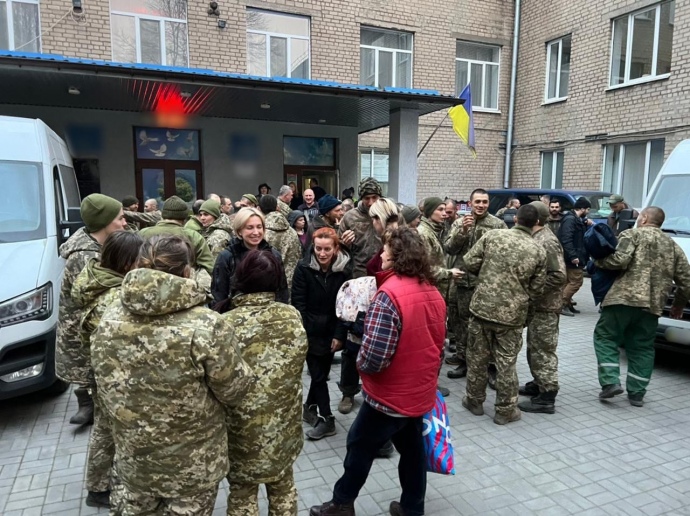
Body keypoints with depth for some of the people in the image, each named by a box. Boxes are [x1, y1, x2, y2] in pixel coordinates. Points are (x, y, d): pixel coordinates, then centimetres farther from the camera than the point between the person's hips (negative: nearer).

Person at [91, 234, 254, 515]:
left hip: (132, 457, 4)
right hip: (192, 464, -4)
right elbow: (235, 390, -16)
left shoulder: (109, 319, -11)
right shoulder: (207, 326, -28)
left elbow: (105, 388, 3)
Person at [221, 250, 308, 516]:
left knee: (243, 495, 20)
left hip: (244, 426, -3)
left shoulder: (228, 323, -22)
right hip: (284, 422, 3)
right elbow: (299, 361, 2)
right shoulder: (292, 316, -11)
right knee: (283, 487, 26)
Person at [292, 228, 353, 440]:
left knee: (322, 373, 13)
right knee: (318, 375, 1)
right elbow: (298, 303, -9)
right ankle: (326, 419, 14)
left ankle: (310, 407, 36)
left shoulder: (344, 270, -6)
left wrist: (340, 335, -8)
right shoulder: (304, 268, -10)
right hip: (310, 332, -2)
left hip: (331, 332, 2)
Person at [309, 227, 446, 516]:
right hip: (420, 392, 7)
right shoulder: (433, 293, 0)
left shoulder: (389, 294, -26)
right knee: (412, 450, 21)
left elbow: (374, 357, -30)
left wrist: (360, 363, -9)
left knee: (360, 447, 13)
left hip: (390, 396, -7)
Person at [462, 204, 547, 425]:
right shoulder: (538, 251, -2)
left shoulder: (492, 236, -4)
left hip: (482, 306, 0)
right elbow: (536, 289, 3)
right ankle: (505, 409, 21)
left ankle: (475, 401, 29)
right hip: (512, 314, 0)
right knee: (506, 362, 10)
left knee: (477, 356, 15)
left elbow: (470, 262, -3)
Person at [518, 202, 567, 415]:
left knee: (543, 351, -3)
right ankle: (538, 384, 33)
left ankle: (547, 397, 6)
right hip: (536, 304, 10)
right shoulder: (536, 238, 9)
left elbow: (559, 276, -24)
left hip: (545, 306, -10)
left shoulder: (547, 242, -20)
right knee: (534, 348, 19)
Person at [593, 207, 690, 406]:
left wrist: (600, 261, 4)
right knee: (642, 347, 13)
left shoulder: (632, 234, 4)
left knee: (605, 337, 5)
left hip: (624, 298, -5)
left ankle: (610, 382, -6)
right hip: (653, 305, 5)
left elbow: (620, 260, -13)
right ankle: (637, 393, 15)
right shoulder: (673, 246, 21)